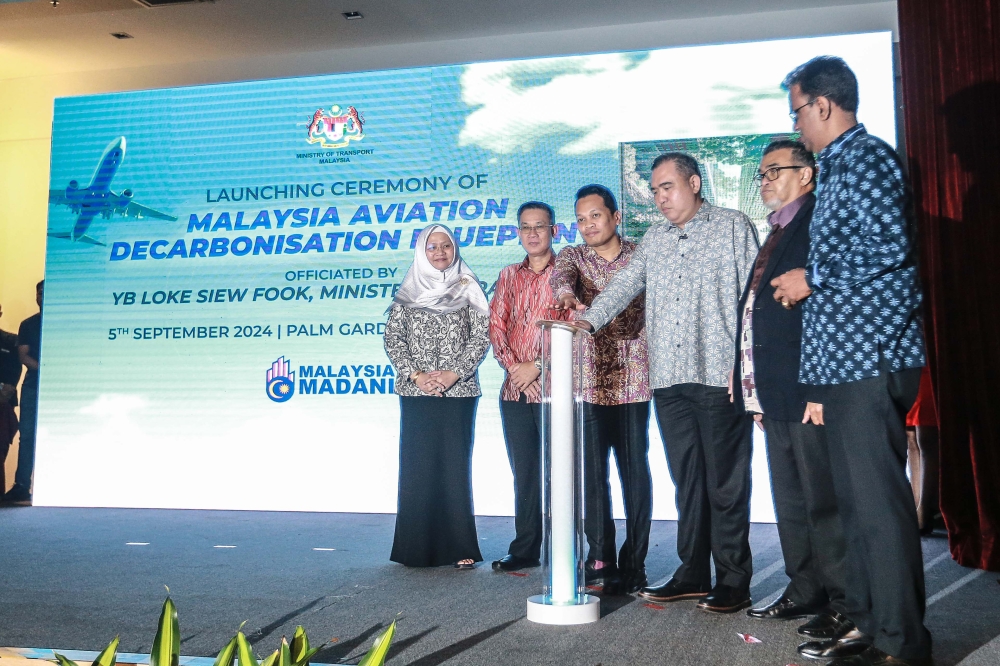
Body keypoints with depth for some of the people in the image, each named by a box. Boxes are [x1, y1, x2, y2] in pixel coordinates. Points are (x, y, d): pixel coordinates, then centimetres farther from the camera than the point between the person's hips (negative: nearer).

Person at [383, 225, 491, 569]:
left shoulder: (468, 288, 6)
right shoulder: (407, 293, 10)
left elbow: (482, 335, 0)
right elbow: (393, 338, 5)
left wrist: (454, 373, -11)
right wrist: (416, 375, -7)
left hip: (458, 392, -1)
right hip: (415, 393, 1)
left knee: (455, 466, -1)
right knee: (416, 466, 1)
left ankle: (459, 548, 4)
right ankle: (417, 548, 10)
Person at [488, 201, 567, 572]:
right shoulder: (508, 277, 16)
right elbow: (496, 325, 9)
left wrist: (537, 366, -12)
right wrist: (512, 365, -6)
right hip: (514, 389, 5)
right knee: (523, 472, 10)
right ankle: (525, 550, 18)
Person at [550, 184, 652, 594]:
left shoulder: (641, 257, 8)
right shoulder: (572, 256, 9)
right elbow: (560, 274, -14)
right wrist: (565, 292, -37)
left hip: (632, 380, -1)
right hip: (587, 380, 1)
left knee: (636, 472, 0)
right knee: (592, 473, 3)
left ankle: (634, 563, 10)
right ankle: (601, 561, 13)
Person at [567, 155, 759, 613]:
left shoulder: (732, 226, 5)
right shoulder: (654, 239, 19)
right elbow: (624, 285, 9)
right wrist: (588, 320, -10)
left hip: (719, 375, -5)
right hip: (669, 378, 5)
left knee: (726, 483, -1)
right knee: (686, 481, 10)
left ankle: (733, 582, 8)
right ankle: (692, 574, 19)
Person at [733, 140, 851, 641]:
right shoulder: (775, 233, 21)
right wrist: (754, 390, 15)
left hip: (807, 392, -9)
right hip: (774, 395, 9)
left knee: (823, 501, -1)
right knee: (789, 503, 15)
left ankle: (845, 601, 11)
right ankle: (804, 592, 26)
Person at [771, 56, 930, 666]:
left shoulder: (866, 157, -6)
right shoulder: (840, 168, 24)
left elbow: (890, 245, -22)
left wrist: (812, 279, -8)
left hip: (870, 356, -10)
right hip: (843, 362, 10)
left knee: (877, 499, -7)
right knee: (859, 498, 13)